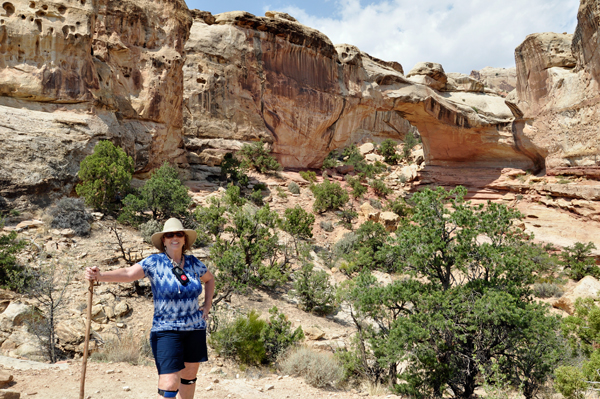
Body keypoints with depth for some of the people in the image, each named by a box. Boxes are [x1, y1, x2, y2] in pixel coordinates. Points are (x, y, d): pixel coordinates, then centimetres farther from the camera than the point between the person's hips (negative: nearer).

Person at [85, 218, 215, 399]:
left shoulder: (193, 262, 3)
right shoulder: (154, 262, -9)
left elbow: (209, 279, 22)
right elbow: (127, 273, -24)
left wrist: (207, 306, 11)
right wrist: (100, 275, -41)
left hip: (195, 329, 5)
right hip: (166, 331, -4)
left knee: (189, 375, 16)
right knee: (169, 384, -11)